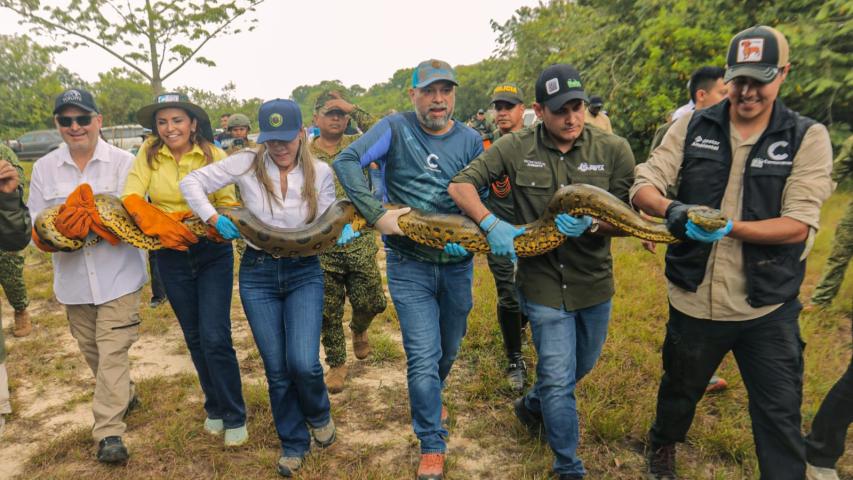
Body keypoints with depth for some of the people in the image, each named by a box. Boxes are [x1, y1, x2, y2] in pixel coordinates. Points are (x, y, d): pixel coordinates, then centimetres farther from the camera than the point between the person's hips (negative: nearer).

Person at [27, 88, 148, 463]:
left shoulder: (124, 162, -7)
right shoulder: (43, 168, 4)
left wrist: (91, 221, -26)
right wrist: (61, 230, -19)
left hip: (118, 275, -4)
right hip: (73, 280, 5)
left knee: (113, 352, -5)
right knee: (93, 352, 18)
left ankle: (109, 432, 3)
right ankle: (125, 395, 42)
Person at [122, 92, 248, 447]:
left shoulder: (214, 156, -7)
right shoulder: (149, 153, -1)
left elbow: (228, 204, -8)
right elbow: (131, 196, -10)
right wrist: (156, 224, -27)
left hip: (213, 254, -3)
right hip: (172, 257, 3)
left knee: (215, 338, -8)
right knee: (195, 338, 13)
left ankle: (234, 418, 10)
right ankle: (215, 408, 33)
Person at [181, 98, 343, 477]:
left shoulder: (321, 173, -3)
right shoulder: (246, 164, -6)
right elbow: (191, 182, -1)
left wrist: (342, 230, -19)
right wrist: (214, 219, -14)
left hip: (304, 273, 0)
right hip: (257, 273, 1)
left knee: (303, 363, -14)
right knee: (276, 369, 7)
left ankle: (318, 414, 23)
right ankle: (293, 443, 30)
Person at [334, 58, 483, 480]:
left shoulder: (470, 140, 0)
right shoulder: (396, 129, -9)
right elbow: (347, 162, -19)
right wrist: (378, 214, -29)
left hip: (457, 264, 4)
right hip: (410, 265, -3)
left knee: (449, 349, 21)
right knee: (423, 357, -4)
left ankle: (429, 401, 53)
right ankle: (432, 446, 16)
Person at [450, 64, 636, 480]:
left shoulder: (614, 149, -9)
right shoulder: (515, 148, -10)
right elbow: (461, 185, -10)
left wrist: (591, 224, -29)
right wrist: (491, 224, -26)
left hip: (594, 280, 3)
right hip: (544, 282, -3)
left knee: (582, 366, 24)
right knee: (559, 378, 4)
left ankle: (532, 405, 55)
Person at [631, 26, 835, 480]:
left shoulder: (807, 137, -6)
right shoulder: (692, 127, -2)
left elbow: (799, 225, -14)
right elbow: (643, 185, -9)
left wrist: (728, 228, -29)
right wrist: (672, 210, -30)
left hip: (768, 308, -1)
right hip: (695, 300, 2)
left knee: (780, 418, 8)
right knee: (679, 391, 24)